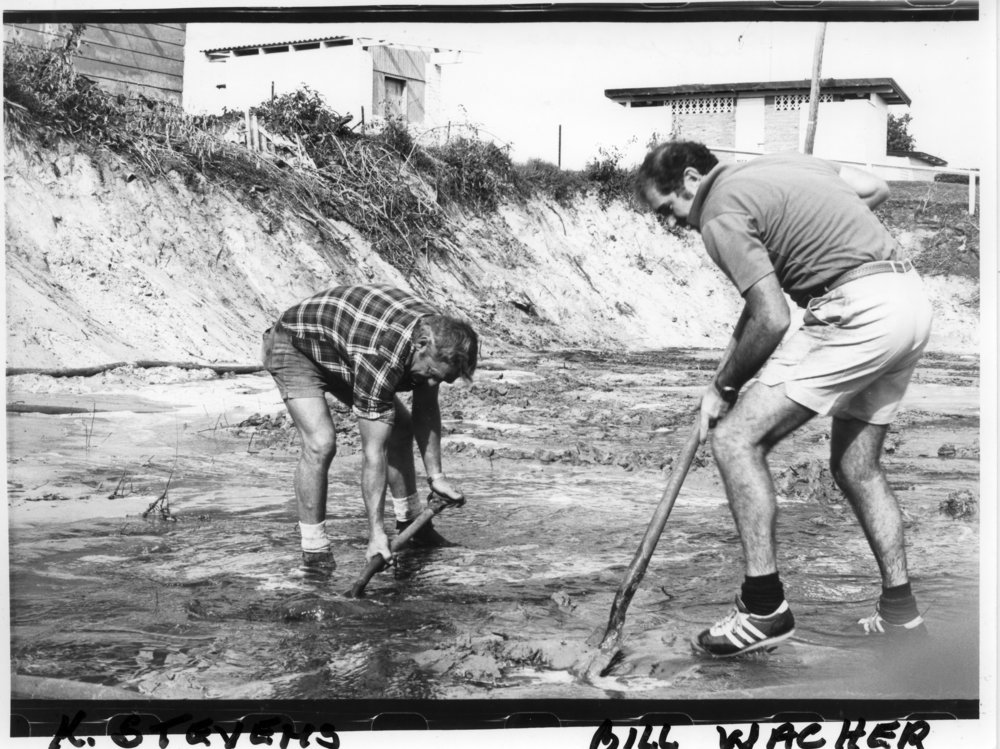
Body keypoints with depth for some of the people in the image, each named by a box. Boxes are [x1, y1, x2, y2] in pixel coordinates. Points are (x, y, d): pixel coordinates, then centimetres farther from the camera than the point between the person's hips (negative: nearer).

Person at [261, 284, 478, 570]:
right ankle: (314, 547, -10)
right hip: (293, 345, -8)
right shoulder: (382, 358, -41)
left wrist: (435, 475, -4)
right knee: (321, 443, -26)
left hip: (341, 350, 8)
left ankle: (410, 521, 22)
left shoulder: (439, 334, -18)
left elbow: (426, 411, -3)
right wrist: (377, 534, -35)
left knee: (401, 427, 6)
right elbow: (373, 453, -37)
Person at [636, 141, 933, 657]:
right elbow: (876, 189, 23)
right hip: (911, 297, 10)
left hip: (859, 314, -10)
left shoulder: (721, 214, -8)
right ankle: (900, 614, 24)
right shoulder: (778, 163, 18)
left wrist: (723, 387, -1)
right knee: (856, 466, 18)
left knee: (736, 437, -8)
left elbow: (772, 321, -15)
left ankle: (765, 608, -8)